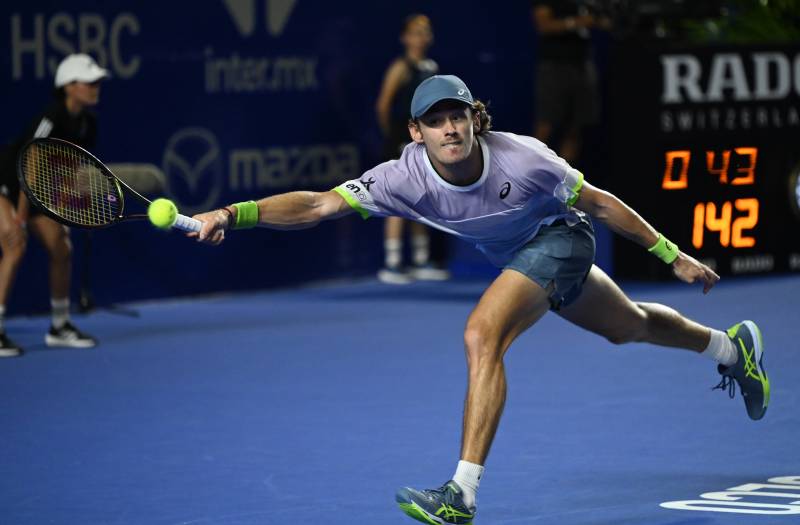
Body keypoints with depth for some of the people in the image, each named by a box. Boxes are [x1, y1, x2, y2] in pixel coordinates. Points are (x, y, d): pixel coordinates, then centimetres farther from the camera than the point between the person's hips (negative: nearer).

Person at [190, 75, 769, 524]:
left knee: (482, 336, -28)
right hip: (515, 256, 5)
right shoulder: (407, 177, -28)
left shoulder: (521, 158, -34)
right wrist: (235, 213, -52)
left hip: (560, 238, -5)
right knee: (629, 326, 28)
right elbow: (319, 204, -36)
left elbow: (599, 202, -19)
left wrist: (674, 255, -12)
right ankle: (731, 348, 59)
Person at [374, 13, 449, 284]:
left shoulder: (431, 67, 10)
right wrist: (392, 134, -6)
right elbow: (383, 106, -13)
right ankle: (391, 264, -5)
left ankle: (421, 262, 18)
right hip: (402, 143, -7)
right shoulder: (402, 68, -11)